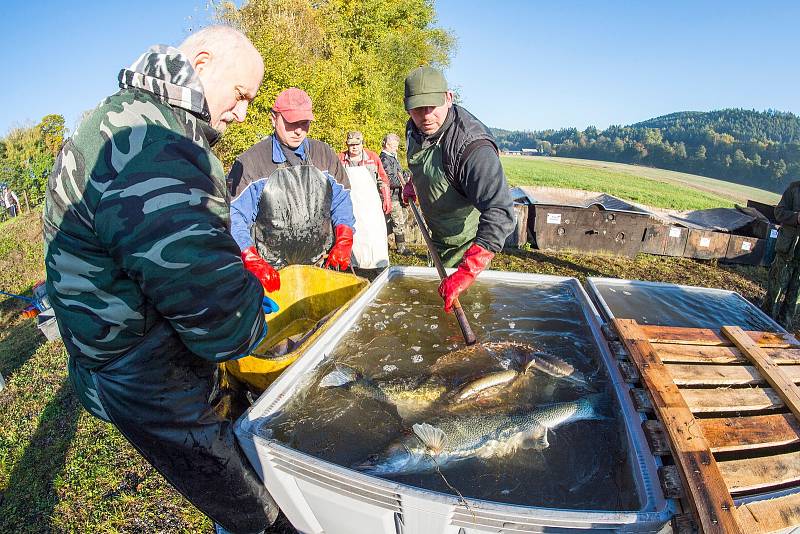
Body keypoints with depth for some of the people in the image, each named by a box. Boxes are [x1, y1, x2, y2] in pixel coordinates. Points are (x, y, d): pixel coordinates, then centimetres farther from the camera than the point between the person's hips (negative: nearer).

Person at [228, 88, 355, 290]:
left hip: (322, 266, 3)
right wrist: (253, 262, -19)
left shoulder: (324, 154, 7)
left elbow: (342, 202, 12)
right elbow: (234, 219, -8)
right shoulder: (250, 162, -5)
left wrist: (343, 242, -2)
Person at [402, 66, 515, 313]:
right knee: (435, 284, 25)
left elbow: (500, 214, -48)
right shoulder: (415, 128, -10)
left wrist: (467, 272, -56)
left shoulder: (472, 147, -36)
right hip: (438, 237, 8)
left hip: (468, 241, -7)